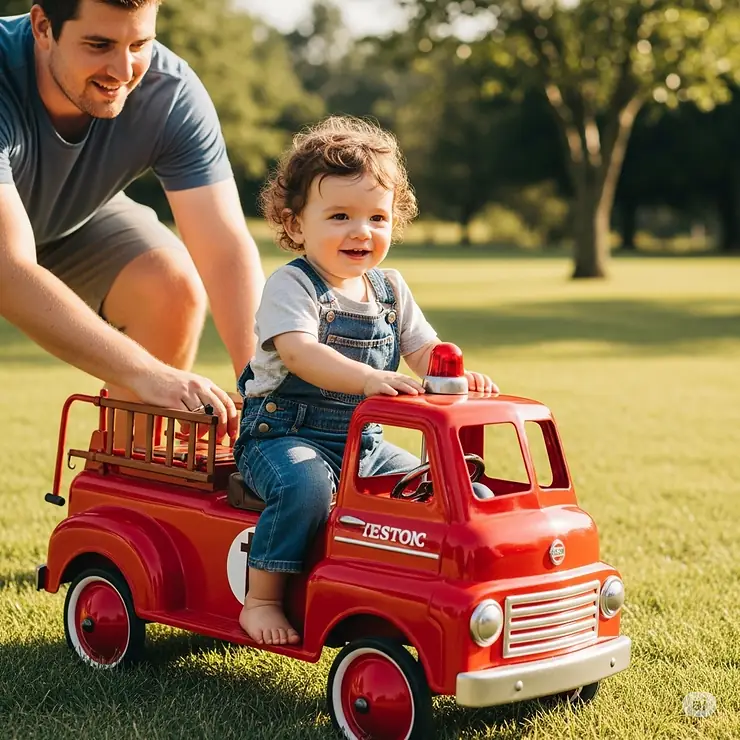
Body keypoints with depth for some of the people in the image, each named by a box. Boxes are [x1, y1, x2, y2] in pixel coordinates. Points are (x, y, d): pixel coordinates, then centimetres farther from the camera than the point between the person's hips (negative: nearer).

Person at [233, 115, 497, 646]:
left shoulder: (390, 290, 10)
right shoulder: (291, 285, -12)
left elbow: (424, 351, 8)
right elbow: (299, 353, -29)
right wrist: (369, 378, -44)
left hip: (362, 444, 7)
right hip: (283, 435, -7)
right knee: (305, 485, -36)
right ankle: (262, 599, -22)